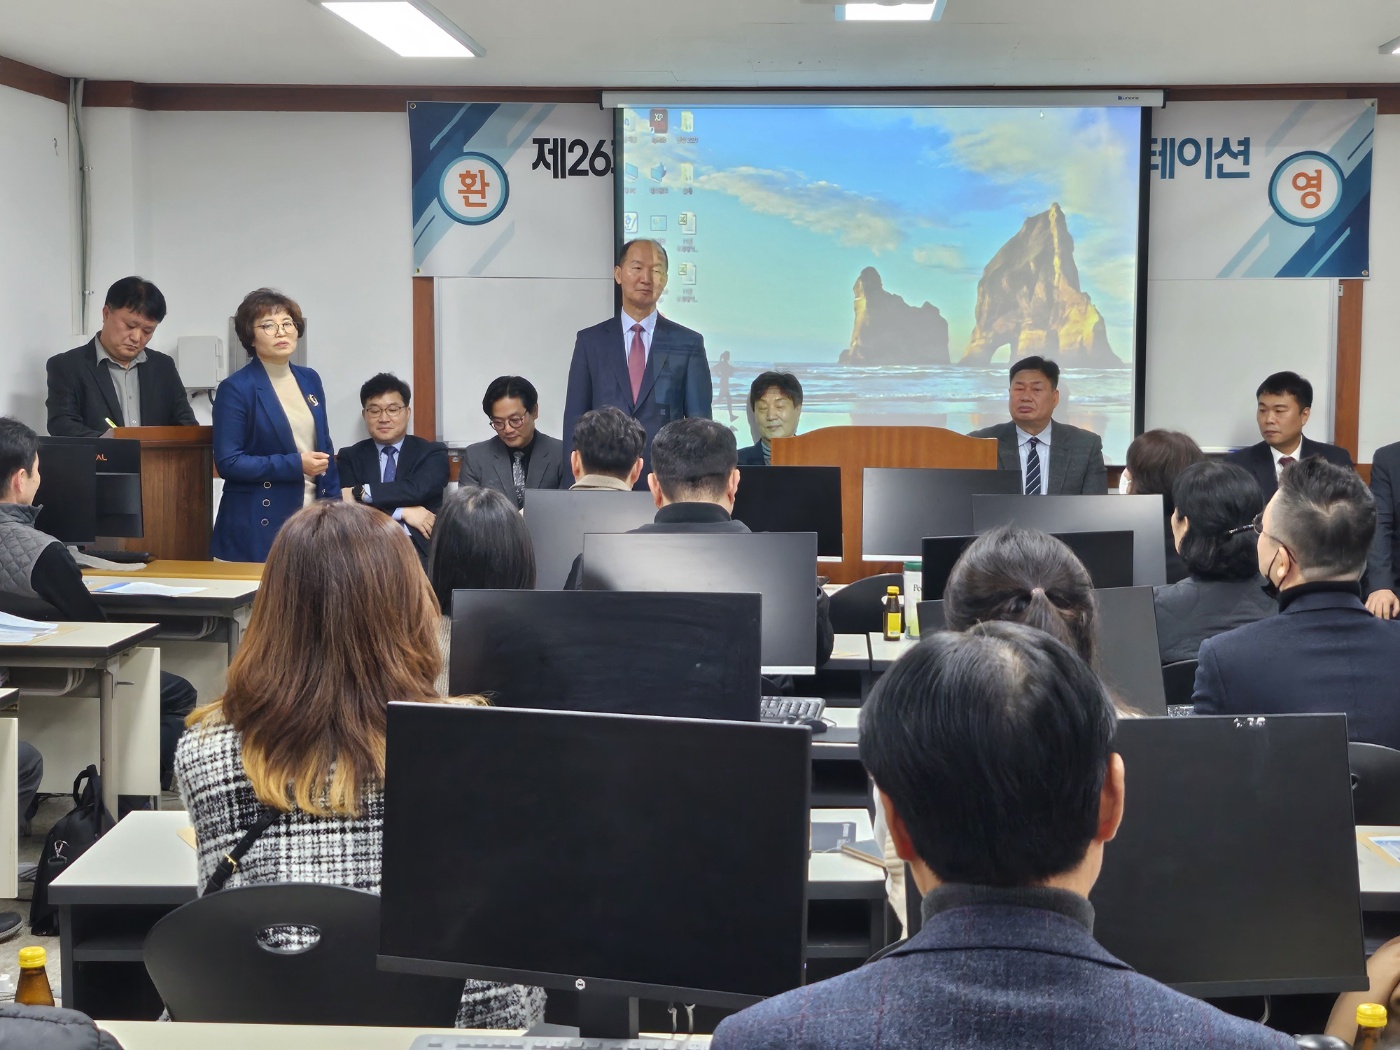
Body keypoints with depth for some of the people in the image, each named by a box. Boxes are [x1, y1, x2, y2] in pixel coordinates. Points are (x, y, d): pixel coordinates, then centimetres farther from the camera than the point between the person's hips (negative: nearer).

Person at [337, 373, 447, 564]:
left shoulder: (433, 453, 12)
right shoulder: (350, 457, 16)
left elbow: (417, 490, -8)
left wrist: (361, 492, -5)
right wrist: (403, 512, -8)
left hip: (421, 548, 0)